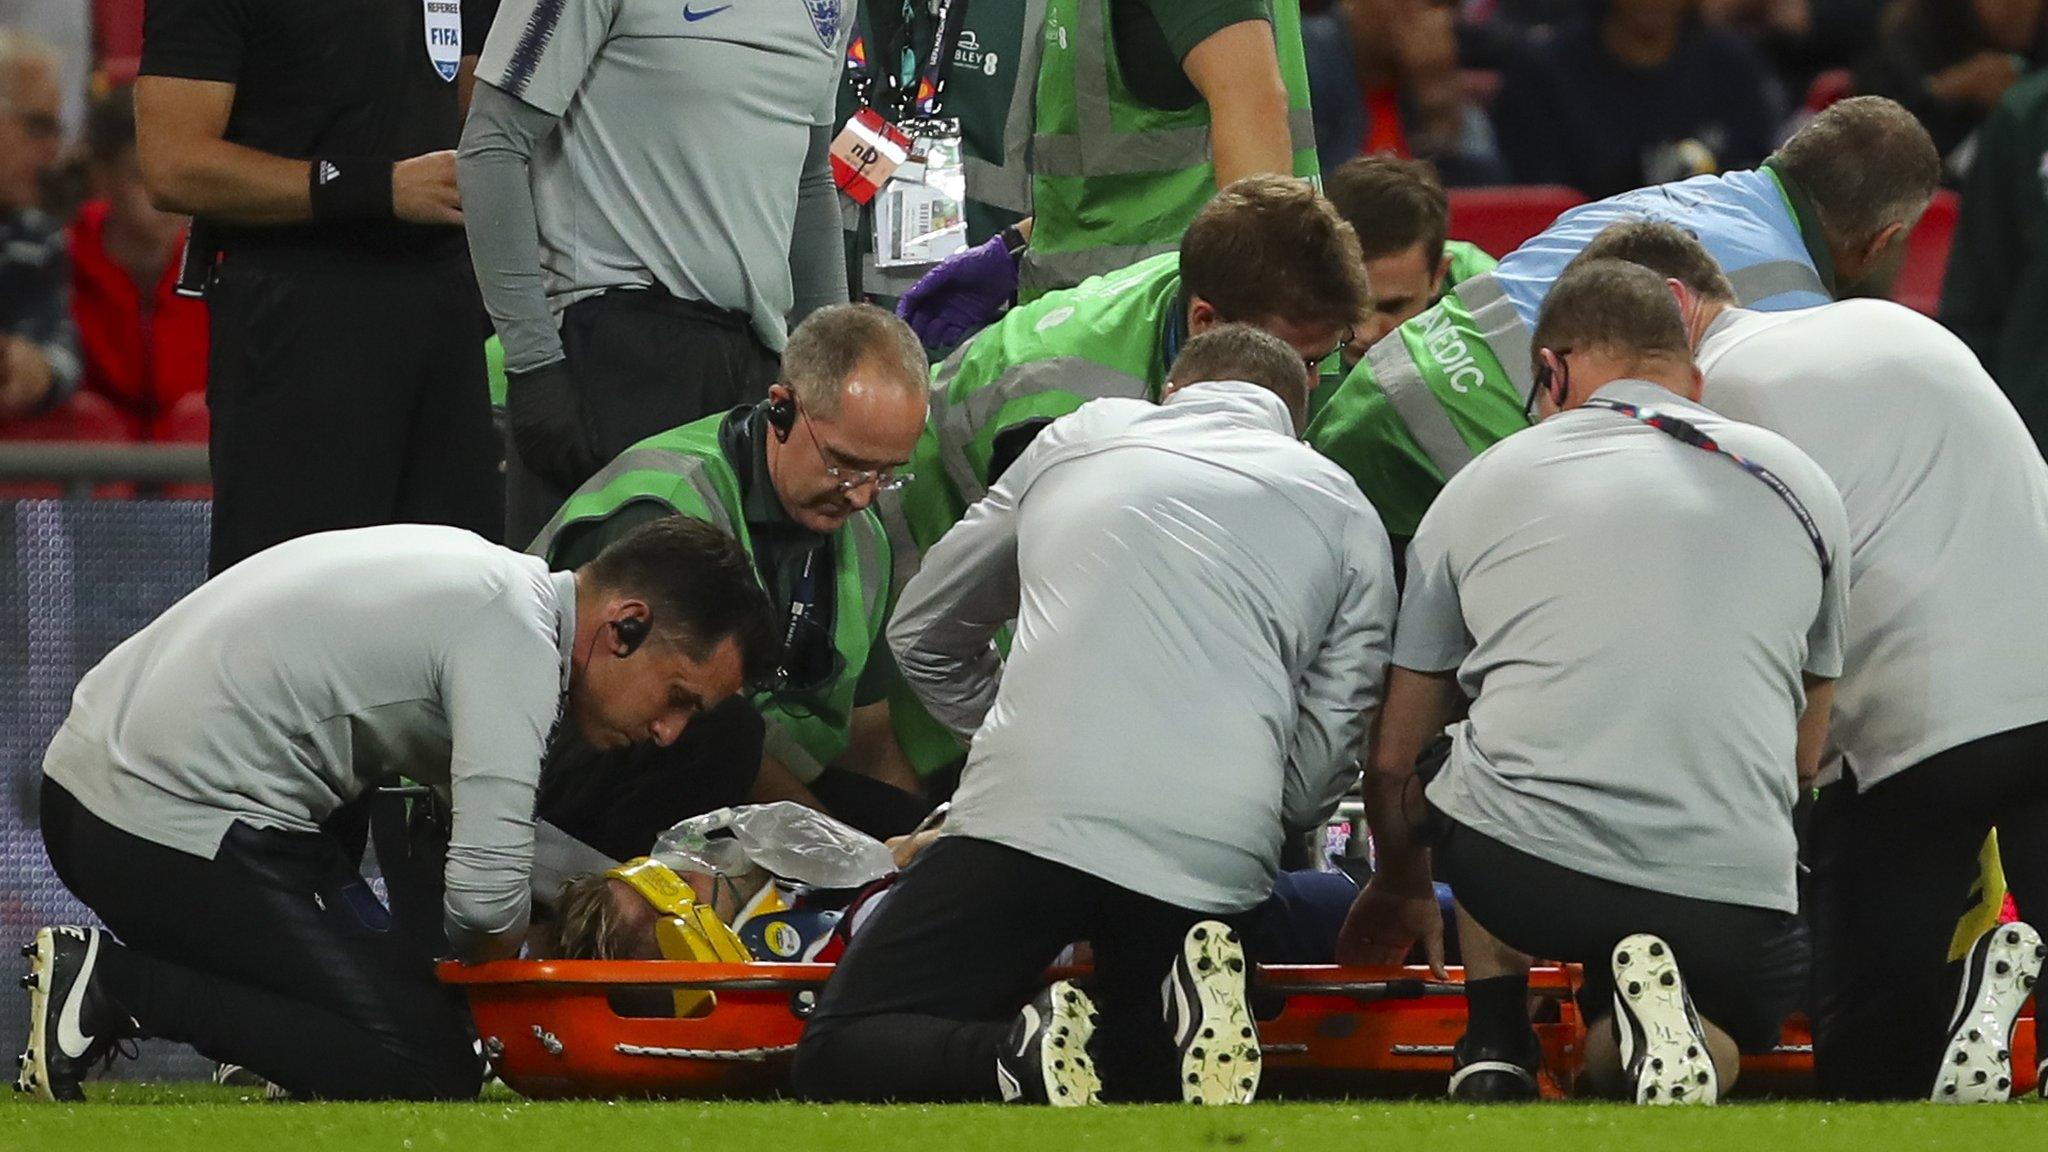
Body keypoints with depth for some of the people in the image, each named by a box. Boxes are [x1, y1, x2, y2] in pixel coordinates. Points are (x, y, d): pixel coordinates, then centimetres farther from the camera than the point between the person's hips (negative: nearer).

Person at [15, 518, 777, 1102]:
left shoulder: (485, 580, 15)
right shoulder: (516, 641, -15)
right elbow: (485, 891, -20)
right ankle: (113, 984, -11)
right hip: (172, 827, -10)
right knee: (427, 1064, -10)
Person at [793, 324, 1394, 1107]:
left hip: (1031, 816, -2)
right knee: (1144, 1067, 26)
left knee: (838, 1057, 7)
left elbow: (921, 633, 30)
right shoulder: (1348, 517, 19)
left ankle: (1022, 1059, -22)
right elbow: (1324, 758, 11)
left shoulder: (1082, 437, 23)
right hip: (1215, 855, 2)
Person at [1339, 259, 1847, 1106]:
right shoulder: (1800, 487, 18)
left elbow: (1393, 757, 24)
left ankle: (1494, 1044, 17)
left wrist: (1400, 886, 44)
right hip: (1732, 893, -1)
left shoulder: (1481, 486, 16)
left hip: (1517, 874, 1)